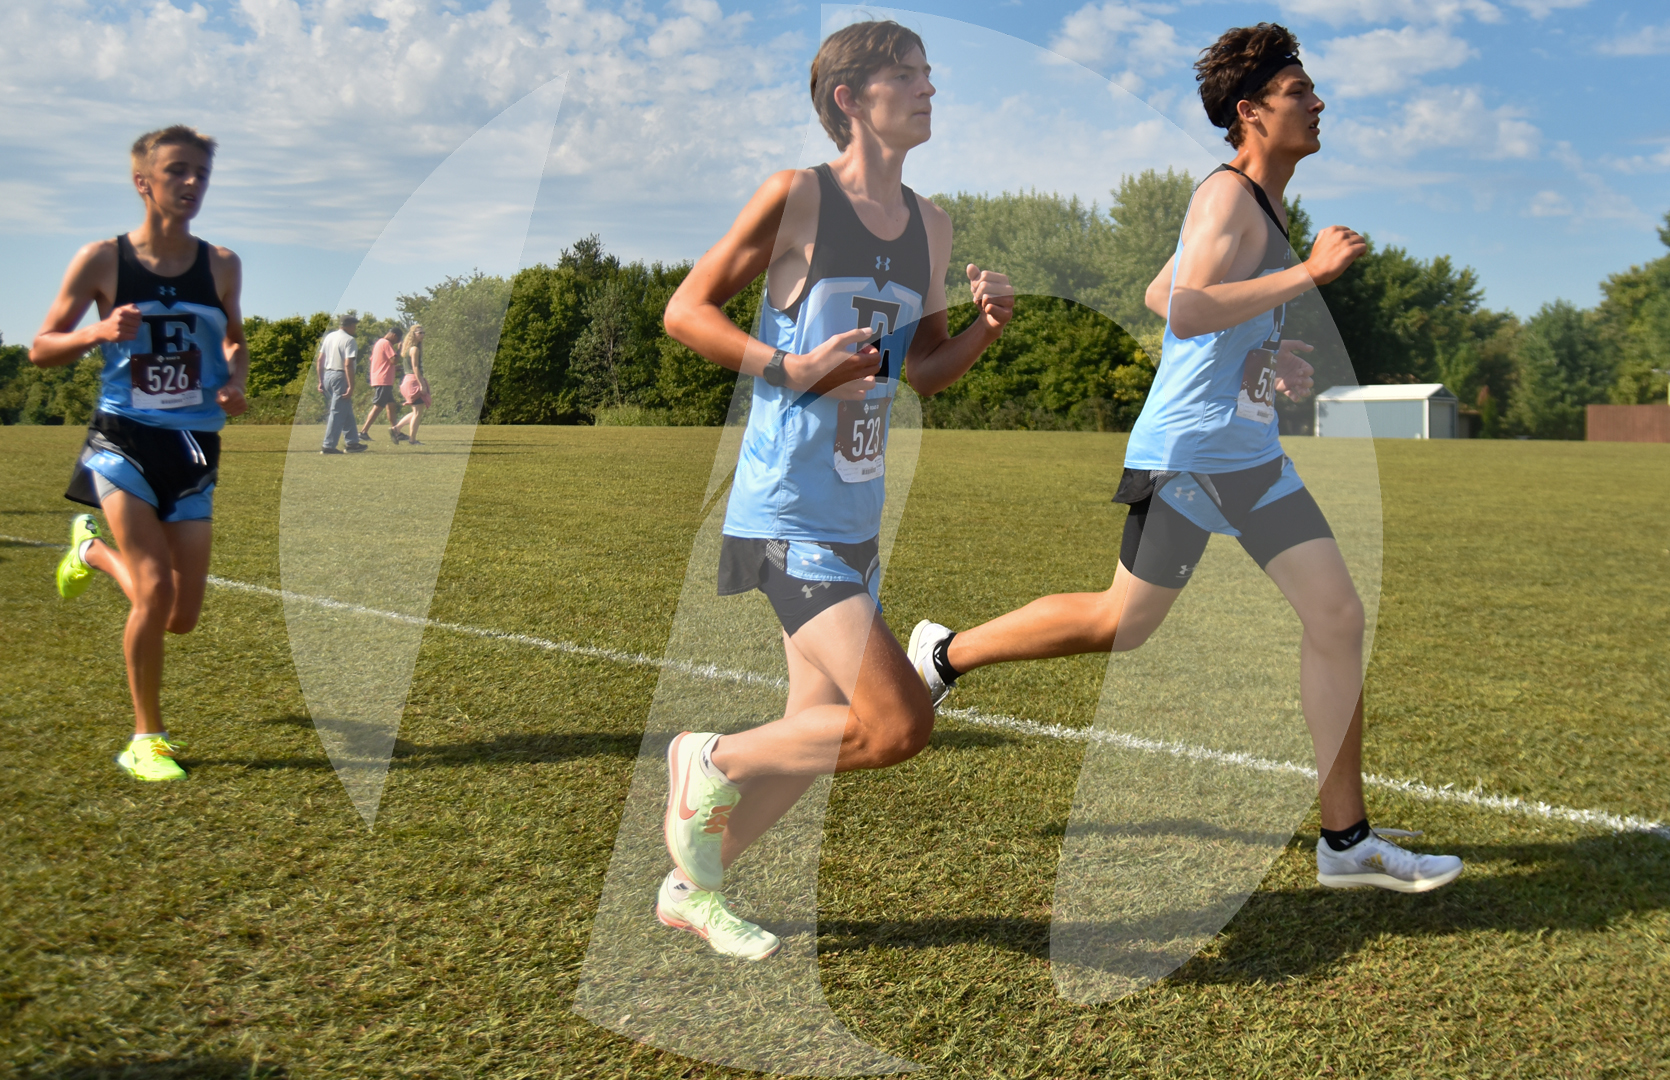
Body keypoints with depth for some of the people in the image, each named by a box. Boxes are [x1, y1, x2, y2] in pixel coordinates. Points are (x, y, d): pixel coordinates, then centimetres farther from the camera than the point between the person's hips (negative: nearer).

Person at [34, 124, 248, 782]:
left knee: (182, 617, 4)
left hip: (194, 445, 4)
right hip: (124, 439, -3)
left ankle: (93, 549, 36)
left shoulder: (222, 266, 4)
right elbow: (41, 349, 0)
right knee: (155, 589, -18)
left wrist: (235, 382, -1)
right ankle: (146, 740, 3)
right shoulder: (102, 260, -4)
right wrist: (99, 332, -20)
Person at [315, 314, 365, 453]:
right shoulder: (348, 340, -11)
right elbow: (348, 365, -20)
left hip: (327, 375, 8)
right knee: (337, 412, -3)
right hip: (340, 377, -8)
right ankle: (328, 446, -3)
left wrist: (321, 381, 18)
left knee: (347, 411, 17)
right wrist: (351, 386, -19)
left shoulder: (329, 336, 13)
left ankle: (353, 442, 22)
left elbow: (319, 360, 14)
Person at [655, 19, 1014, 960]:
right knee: (902, 722, -16)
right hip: (789, 515, -8)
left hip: (858, 518, 8)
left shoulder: (931, 227, 12)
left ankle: (692, 888, 34)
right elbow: (685, 310, -5)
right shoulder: (796, 197, -9)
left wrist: (985, 328, 0)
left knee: (822, 731, 14)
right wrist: (795, 368, -18)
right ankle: (711, 761, 7)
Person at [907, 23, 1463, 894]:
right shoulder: (1228, 195, -13)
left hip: (1250, 455, 9)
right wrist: (1308, 273, -26)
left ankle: (1346, 841, 8)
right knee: (1123, 626, 4)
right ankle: (945, 652, 27)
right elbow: (1186, 310, -30)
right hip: (1186, 452, -9)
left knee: (1338, 616, 1)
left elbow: (1160, 295, 26)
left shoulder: (1259, 203, 17)